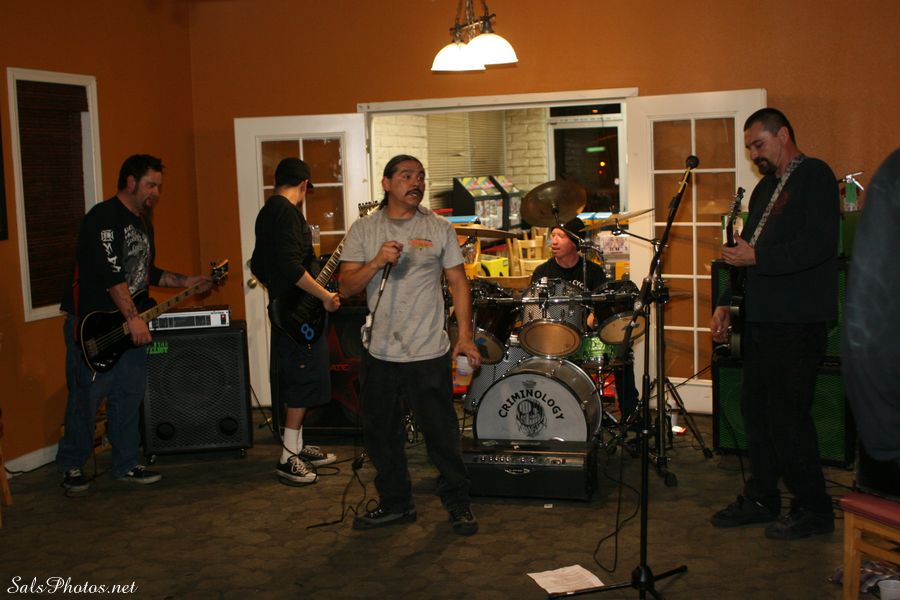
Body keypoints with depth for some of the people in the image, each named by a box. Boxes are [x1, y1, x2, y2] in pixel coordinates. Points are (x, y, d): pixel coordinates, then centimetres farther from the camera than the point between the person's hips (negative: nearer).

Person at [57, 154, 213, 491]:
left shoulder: (143, 223, 17)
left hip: (128, 324, 9)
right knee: (86, 397, -2)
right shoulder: (104, 217, -13)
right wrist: (134, 318, -24)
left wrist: (185, 282, 14)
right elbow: (111, 272, -22)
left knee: (130, 397, 9)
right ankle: (72, 467, 13)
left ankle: (125, 465, 19)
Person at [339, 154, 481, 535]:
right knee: (381, 435, 11)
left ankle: (458, 504, 21)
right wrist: (376, 263, -21)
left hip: (429, 354, -2)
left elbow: (458, 282, 4)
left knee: (442, 434, 4)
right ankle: (395, 503, 29)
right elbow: (346, 287, -3)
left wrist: (465, 335, -4)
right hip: (380, 355, 2)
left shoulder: (439, 229, 3)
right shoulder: (363, 230, 3)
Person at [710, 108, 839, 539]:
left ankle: (813, 509, 8)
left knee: (787, 415, -6)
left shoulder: (815, 176, -7)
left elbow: (819, 245, -20)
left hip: (796, 321, -9)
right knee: (756, 409, 12)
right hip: (760, 318, 9)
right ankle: (761, 498, 24)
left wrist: (757, 257, -18)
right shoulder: (765, 187, 20)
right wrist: (726, 302, 15)